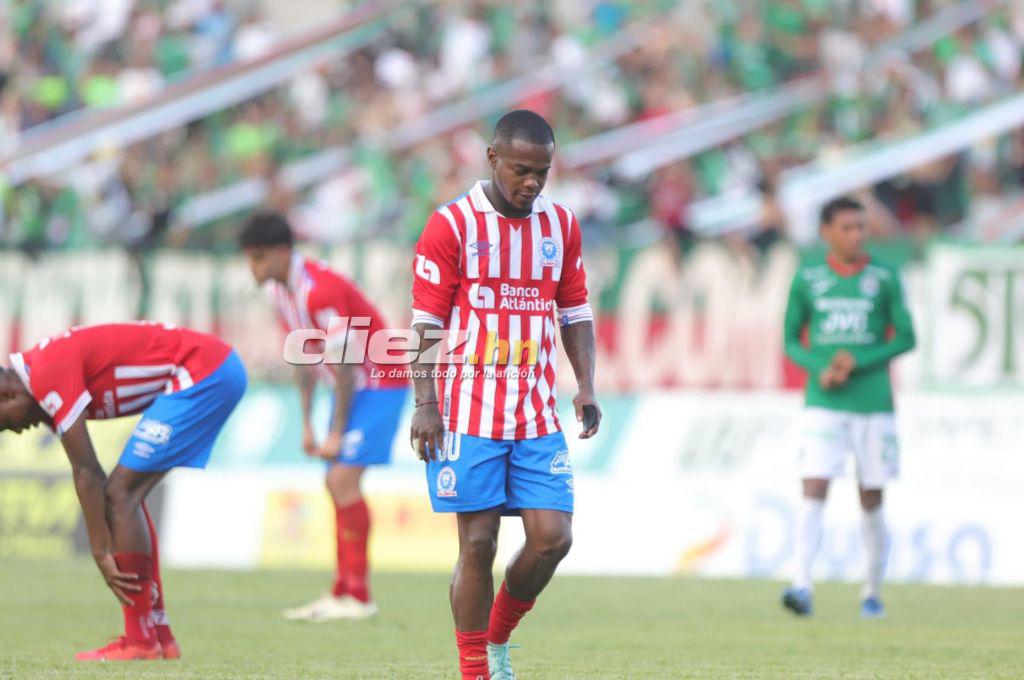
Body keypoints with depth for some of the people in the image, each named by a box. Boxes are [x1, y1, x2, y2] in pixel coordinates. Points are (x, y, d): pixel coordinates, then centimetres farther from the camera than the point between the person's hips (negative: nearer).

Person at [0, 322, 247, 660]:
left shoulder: (47, 376, -17)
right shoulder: (41, 379, 12)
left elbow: (86, 472, -16)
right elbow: (87, 473, 15)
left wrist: (102, 554, -11)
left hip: (202, 374, -10)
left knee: (120, 494, -9)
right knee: (124, 495, 12)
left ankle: (141, 641, -7)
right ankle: (160, 636, 14)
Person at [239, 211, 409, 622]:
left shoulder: (319, 291, -26)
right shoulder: (278, 291, 4)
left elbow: (345, 365, -23)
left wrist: (337, 433, -17)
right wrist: (307, 424, 13)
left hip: (379, 383, -10)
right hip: (352, 385, 10)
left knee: (343, 478, -16)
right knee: (337, 483, 8)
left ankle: (358, 598, -14)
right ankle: (342, 592, 14)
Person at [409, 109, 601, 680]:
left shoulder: (562, 225, 10)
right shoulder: (452, 225, -3)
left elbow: (576, 313, 16)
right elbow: (426, 322, -3)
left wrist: (587, 388, 4)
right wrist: (425, 404, -11)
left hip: (538, 415, 4)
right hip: (469, 414, -4)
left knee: (553, 537, -5)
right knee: (478, 544, -4)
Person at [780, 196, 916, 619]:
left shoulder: (884, 279, 1)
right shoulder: (808, 280, 4)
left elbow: (905, 339, 2)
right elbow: (791, 341, 9)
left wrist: (858, 361, -12)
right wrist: (819, 370, -10)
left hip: (873, 405, 0)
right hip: (823, 405, 0)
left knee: (871, 503, 7)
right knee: (813, 493, -14)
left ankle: (873, 592, 21)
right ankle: (802, 587, -22)